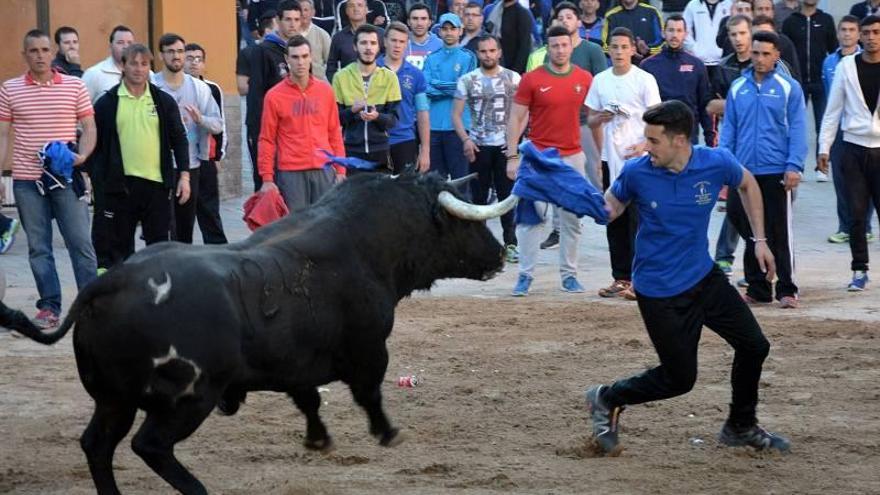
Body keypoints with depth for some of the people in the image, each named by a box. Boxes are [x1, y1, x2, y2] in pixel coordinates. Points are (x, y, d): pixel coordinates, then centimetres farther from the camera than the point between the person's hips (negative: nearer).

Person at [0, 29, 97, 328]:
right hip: (26, 180, 1)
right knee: (38, 247, 5)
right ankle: (49, 307, 11)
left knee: (80, 242, -3)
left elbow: (89, 127, 6)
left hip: (67, 177, -1)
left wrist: (82, 155, -12)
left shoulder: (75, 86, 3)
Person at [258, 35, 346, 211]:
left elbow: (334, 134, 13)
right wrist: (267, 178, -3)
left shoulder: (325, 91, 8)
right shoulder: (274, 96, 1)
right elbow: (267, 140, 2)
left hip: (324, 171, 2)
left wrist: (340, 170, 8)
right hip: (290, 173, -2)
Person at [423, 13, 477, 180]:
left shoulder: (468, 57, 3)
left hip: (457, 125, -3)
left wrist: (437, 84, -5)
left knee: (459, 174, -3)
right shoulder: (431, 59, 12)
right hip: (433, 124, 3)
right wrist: (451, 88, -10)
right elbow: (425, 89, 0)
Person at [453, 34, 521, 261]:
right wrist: (465, 139, -10)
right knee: (478, 196, 5)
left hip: (505, 145, -1)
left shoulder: (513, 78, 3)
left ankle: (510, 243, 5)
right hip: (478, 146, 1)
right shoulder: (467, 80, 4)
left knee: (508, 195, 0)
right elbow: (456, 114, 3)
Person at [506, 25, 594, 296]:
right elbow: (516, 118, -3)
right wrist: (512, 156, -8)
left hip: (573, 156, 3)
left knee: (572, 219, 7)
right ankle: (525, 275, 1)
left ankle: (569, 274, 15)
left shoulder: (585, 79, 4)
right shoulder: (532, 79, -5)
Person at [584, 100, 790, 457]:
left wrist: (760, 240, 7)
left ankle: (741, 427, 29)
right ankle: (606, 400, 20)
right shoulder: (636, 172, -18)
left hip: (703, 277, 4)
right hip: (659, 291, -4)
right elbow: (612, 207, -1)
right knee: (679, 379, -2)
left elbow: (748, 185, 8)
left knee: (754, 346, 8)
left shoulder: (717, 163, -13)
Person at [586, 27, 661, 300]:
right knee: (614, 219, 8)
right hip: (610, 158, 5)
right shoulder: (600, 80, 10)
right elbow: (591, 120, 15)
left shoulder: (644, 80, -3)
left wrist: (644, 144, -22)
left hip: (638, 158, -5)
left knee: (638, 219, -7)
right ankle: (620, 277, 14)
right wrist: (600, 118, -9)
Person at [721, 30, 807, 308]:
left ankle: (786, 290, 7)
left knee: (780, 235, 1)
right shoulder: (738, 88, 8)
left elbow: (797, 129, -4)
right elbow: (728, 128, 10)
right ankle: (757, 289, 17)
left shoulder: (789, 87, -1)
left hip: (776, 173, -3)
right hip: (743, 172, 3)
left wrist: (794, 166, -13)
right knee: (750, 234, 8)